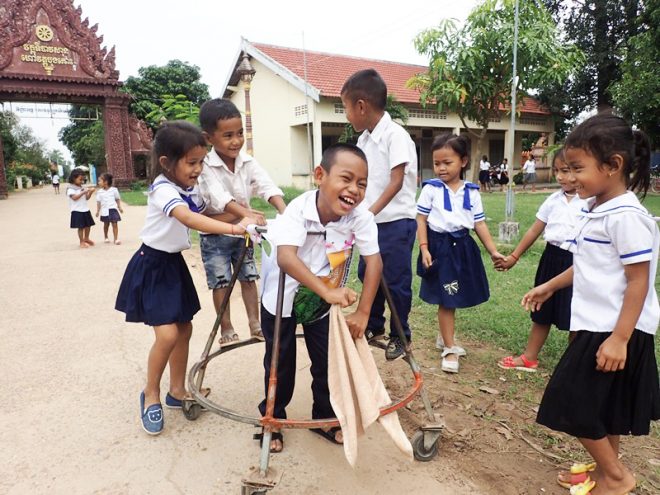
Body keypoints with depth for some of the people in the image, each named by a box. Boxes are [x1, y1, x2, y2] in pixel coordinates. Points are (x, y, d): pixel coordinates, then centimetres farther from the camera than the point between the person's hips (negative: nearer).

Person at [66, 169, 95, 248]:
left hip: (85, 210, 7)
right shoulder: (70, 189, -9)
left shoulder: (82, 187, 11)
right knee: (81, 227, -3)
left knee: (88, 225, 14)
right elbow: (74, 197, -22)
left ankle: (86, 238, 34)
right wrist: (83, 192, -25)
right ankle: (82, 242, 8)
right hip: (77, 211, -7)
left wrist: (90, 192, -5)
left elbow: (86, 198, 13)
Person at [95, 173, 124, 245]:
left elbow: (118, 199, 6)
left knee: (114, 224, -5)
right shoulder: (99, 192, 1)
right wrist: (98, 211, -1)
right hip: (105, 211, 2)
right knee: (106, 224, 13)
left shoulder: (114, 190, -2)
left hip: (113, 209, -2)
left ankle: (116, 239, -3)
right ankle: (106, 237, 29)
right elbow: (98, 202, 3)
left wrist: (120, 208, 3)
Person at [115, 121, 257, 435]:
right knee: (167, 334, -14)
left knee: (184, 329, 11)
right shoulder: (163, 189, -25)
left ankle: (177, 390, 29)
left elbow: (203, 217, 8)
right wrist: (233, 228, -53)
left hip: (174, 264, 8)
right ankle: (151, 395, 11)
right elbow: (189, 219, -42)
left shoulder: (190, 188, 2)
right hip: (152, 266, -8)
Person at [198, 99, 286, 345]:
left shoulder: (248, 162, -8)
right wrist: (247, 213, -53)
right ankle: (226, 328, 16)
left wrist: (284, 211, -39)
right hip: (215, 234, -4)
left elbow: (267, 186, -20)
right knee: (221, 281, 2)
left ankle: (255, 322, 22)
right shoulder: (206, 166, -21)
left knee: (248, 277, 10)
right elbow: (220, 197, -36)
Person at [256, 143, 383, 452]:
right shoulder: (299, 209, -33)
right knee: (280, 363, 9)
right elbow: (286, 256, -47)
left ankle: (325, 418, 34)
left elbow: (374, 261, -22)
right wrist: (327, 291, -57)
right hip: (282, 296, -2)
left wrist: (362, 313, -26)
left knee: (328, 362, 9)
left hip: (324, 301, 3)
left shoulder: (361, 217, -24)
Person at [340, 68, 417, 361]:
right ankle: (374, 326, 36)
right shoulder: (364, 139, 10)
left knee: (396, 281, 2)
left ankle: (400, 336, 21)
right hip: (372, 222, 8)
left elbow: (396, 182, -22)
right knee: (367, 274, 17)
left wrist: (371, 211, -28)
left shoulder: (395, 135, -16)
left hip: (396, 222, -8)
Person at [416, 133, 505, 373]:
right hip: (440, 246, -4)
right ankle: (450, 349, 13)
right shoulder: (431, 188, -6)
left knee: (451, 298, 15)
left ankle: (444, 338, 36)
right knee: (446, 299, 1)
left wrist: (493, 251, 1)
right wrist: (424, 249, -13)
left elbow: (480, 223, 6)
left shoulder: (472, 192, 4)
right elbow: (421, 220, -4)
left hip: (463, 246, 4)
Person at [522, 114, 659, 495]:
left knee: (576, 405, 0)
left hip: (614, 331, -9)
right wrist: (550, 287, 24)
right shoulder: (596, 209, 7)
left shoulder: (626, 215, -22)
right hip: (597, 325, 9)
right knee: (603, 405, 20)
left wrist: (619, 338, -23)